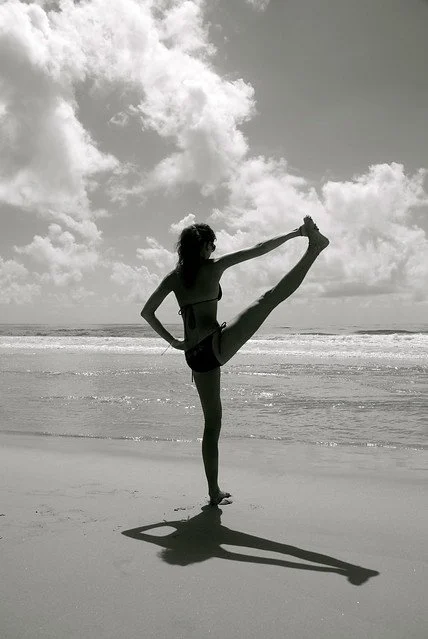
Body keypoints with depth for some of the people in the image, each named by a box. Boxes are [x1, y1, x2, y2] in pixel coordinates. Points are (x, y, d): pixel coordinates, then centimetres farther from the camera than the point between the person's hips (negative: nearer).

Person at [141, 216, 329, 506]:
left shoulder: (174, 277, 12)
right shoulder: (213, 266, 0)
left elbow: (147, 312, 14)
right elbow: (258, 249, 4)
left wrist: (173, 341, 13)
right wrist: (295, 233, 12)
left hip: (195, 356, 6)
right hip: (215, 345, -6)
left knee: (212, 422, 14)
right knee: (272, 297, 2)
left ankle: (214, 491, 19)